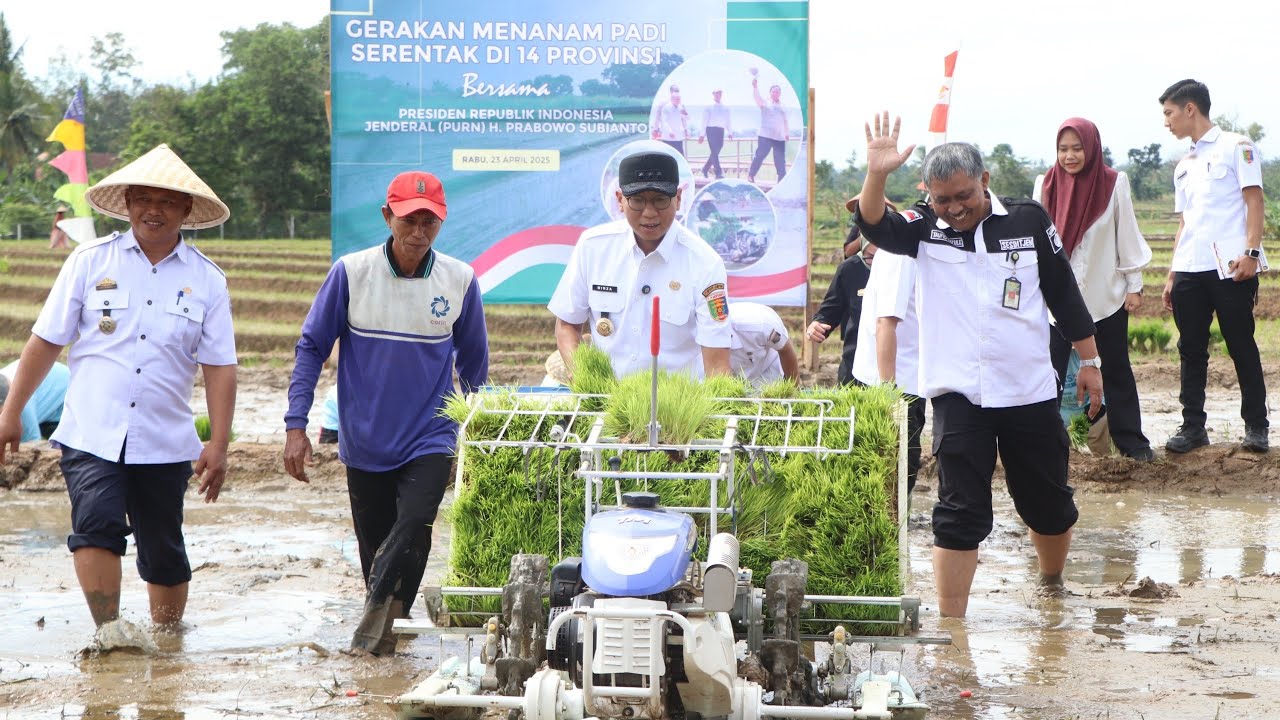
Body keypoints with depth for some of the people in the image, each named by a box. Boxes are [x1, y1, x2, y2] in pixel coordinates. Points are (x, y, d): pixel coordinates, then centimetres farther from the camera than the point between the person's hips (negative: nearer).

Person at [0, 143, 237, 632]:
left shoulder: (206, 279, 5)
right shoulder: (90, 262, 3)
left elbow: (219, 367, 4)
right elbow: (47, 340, 7)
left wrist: (218, 446, -2)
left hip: (165, 443, 1)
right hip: (91, 435, -1)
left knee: (163, 554, 8)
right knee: (97, 524, -22)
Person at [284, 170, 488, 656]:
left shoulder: (460, 280, -3)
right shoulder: (351, 272, -7)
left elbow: (473, 362, 10)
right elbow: (312, 346, -1)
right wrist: (296, 424, -6)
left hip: (430, 438, -1)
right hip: (364, 441, 1)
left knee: (414, 524, -23)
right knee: (374, 544, 10)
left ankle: (379, 610, -6)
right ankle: (381, 623, 30)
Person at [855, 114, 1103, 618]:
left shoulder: (1028, 220, 0)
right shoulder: (924, 228, -2)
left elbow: (1064, 293, 9)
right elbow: (875, 227, -21)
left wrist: (1089, 361, 12)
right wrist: (876, 176, -40)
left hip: (1031, 391, 2)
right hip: (958, 395, -2)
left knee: (1048, 503, 15)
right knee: (960, 512, -4)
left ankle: (1053, 584, 42)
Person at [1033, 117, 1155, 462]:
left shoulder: (1114, 184, -4)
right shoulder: (1046, 185, -1)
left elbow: (1127, 237, 0)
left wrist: (1134, 285, 0)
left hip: (1106, 295, 0)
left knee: (1116, 370, 8)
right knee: (1050, 371, -1)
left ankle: (1131, 440, 16)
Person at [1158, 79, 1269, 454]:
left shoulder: (1236, 147, 2)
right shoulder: (1183, 166, 21)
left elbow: (1254, 201, -5)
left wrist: (1251, 252, -17)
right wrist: (1172, 275, 16)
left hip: (1230, 267, -6)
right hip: (1189, 270, 6)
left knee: (1242, 347, -1)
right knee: (1191, 351, 6)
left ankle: (1256, 425, 7)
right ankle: (1193, 426, 12)